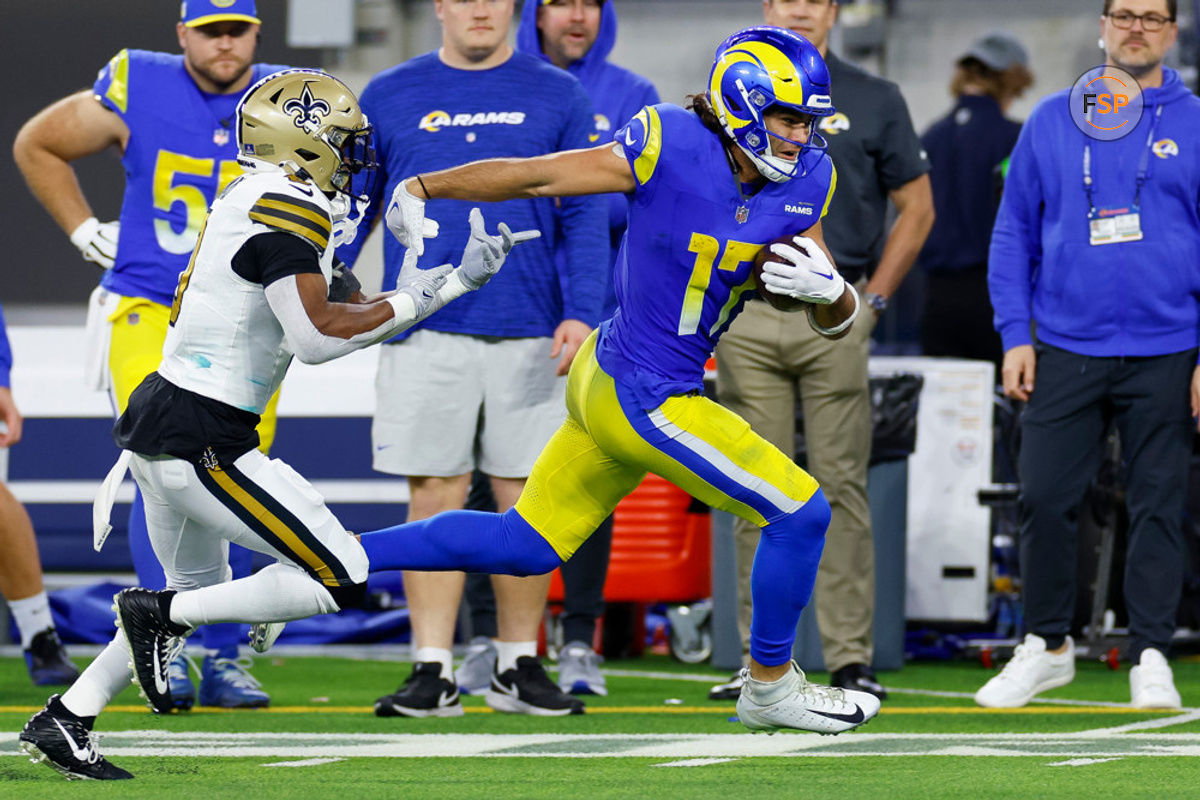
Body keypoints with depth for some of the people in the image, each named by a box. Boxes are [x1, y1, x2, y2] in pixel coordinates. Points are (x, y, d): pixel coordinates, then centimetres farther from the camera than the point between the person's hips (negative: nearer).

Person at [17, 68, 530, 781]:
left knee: (199, 591, 27)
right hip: (201, 443, -10)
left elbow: (350, 312, 16)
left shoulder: (259, 204, 14)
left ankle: (61, 722, 24)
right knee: (341, 580, -5)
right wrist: (409, 303, -10)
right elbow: (317, 336, -23)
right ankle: (158, 613, -3)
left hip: (159, 422, 10)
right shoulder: (286, 211, -16)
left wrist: (460, 278, 14)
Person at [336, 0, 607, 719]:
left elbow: (585, 215, 3)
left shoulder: (557, 96, 7)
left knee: (526, 498, 3)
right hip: (426, 330, 0)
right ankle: (433, 670, 2)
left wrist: (581, 313, -8)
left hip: (530, 334, 0)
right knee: (435, 496, -1)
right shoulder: (389, 98, 8)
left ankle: (519, 664, 13)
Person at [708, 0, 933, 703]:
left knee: (843, 486, -4)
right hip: (747, 320, 2)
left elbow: (916, 208, 9)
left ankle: (852, 658, -2)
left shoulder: (875, 102, 6)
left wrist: (875, 298, 1)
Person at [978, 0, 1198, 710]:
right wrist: (1015, 336, 1)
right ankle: (1047, 645, 15)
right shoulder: (1052, 123, 8)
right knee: (1045, 499, -1)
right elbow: (1014, 233, 10)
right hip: (1064, 351, 1)